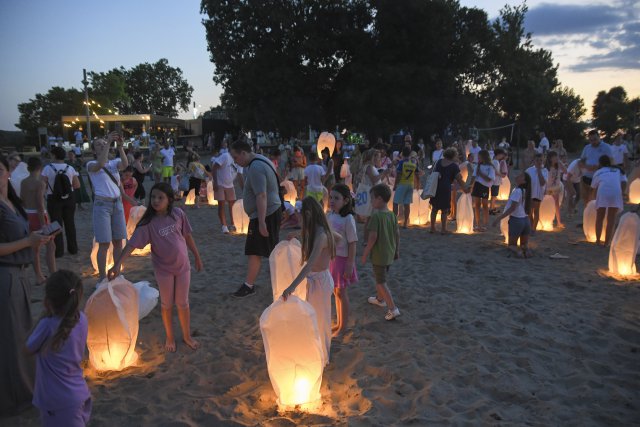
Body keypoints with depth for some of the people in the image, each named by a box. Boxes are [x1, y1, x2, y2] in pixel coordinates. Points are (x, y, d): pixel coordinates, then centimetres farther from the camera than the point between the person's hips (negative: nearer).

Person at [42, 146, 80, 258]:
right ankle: (73, 248, 23)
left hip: (53, 199, -3)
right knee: (70, 223, 14)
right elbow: (77, 185, -4)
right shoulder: (70, 168, -4)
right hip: (69, 198, 3)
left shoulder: (47, 168, -11)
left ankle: (58, 251, 9)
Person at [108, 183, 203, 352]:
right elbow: (131, 244, -23)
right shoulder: (148, 223, -16)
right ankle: (170, 337, 35)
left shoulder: (178, 214, -9)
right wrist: (117, 264, -35)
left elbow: (187, 236, 3)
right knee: (167, 305, 15)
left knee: (183, 303, 14)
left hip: (183, 266, 2)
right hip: (163, 270, -1)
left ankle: (187, 336, 33)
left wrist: (197, 256, 10)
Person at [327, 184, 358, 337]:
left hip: (342, 259, -7)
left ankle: (343, 326, 21)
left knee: (341, 292, 5)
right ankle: (338, 323, 32)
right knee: (336, 291, 17)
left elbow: (352, 243, -17)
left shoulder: (348, 219, -20)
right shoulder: (329, 216, 0)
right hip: (331, 258, 7)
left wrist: (350, 265, -17)